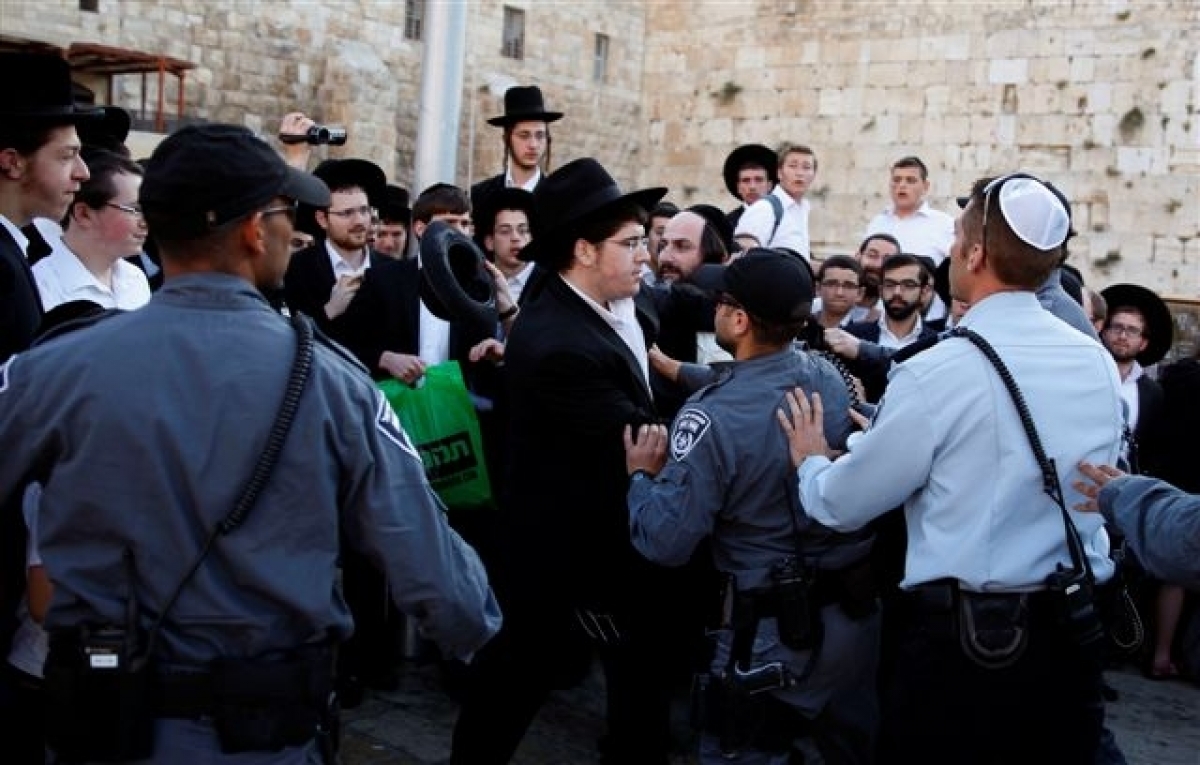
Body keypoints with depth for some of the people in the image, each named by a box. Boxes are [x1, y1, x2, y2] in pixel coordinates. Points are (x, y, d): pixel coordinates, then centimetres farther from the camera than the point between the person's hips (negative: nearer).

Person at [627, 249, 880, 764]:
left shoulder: (712, 417, -24)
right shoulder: (831, 378, -4)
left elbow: (667, 542, -20)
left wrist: (640, 476, -3)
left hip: (777, 629, -6)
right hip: (858, 607, 7)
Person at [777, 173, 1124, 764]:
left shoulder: (938, 372, -16)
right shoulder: (1099, 363, 2)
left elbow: (841, 505, -7)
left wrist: (811, 461, 17)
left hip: (962, 639, -6)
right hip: (1075, 633, 6)